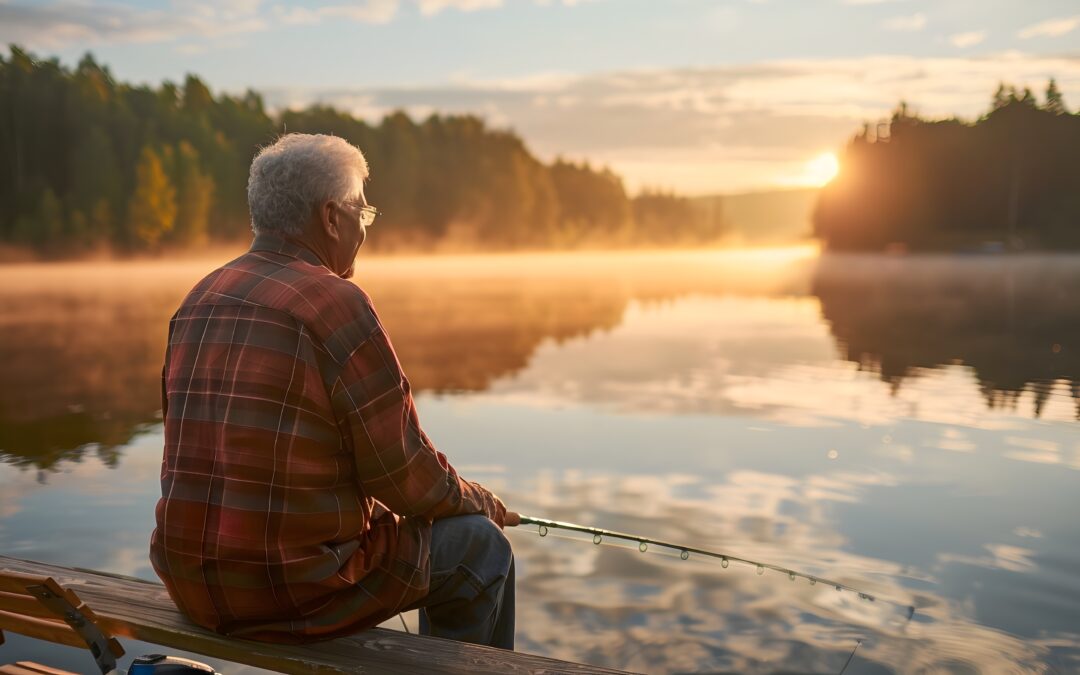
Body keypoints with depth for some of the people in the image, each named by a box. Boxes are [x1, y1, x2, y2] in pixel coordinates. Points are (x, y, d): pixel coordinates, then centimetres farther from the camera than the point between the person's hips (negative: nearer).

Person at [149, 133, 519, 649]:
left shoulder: (198, 302, 7)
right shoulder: (336, 304, -16)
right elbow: (404, 475, -14)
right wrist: (480, 502, 7)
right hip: (295, 589, -8)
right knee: (480, 547, 11)